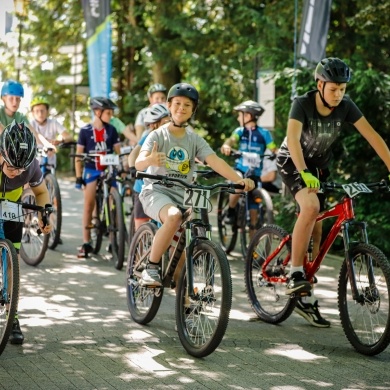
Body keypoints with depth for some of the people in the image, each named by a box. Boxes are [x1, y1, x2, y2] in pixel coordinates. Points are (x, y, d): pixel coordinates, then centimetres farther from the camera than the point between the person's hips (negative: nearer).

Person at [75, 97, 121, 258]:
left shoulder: (111, 130, 2)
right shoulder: (85, 131, -4)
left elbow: (118, 151, 5)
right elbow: (78, 155, -1)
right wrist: (78, 177, -5)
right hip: (91, 170, -2)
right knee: (88, 205, -8)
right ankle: (86, 243, -5)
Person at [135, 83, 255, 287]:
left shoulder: (195, 140, 7)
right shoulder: (158, 135, -5)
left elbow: (215, 161, -9)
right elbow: (138, 163, -21)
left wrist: (238, 179, -27)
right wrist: (150, 160, -47)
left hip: (183, 196, 5)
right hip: (156, 192, -5)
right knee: (174, 216, -36)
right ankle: (151, 269, -21)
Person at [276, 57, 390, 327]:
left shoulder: (346, 107, -15)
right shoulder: (302, 104, -26)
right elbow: (293, 138, -40)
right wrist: (304, 173, -55)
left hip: (319, 166, 5)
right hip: (292, 162, -5)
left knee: (316, 230, 2)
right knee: (311, 206, -33)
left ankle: (307, 299, 11)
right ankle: (295, 273, -26)